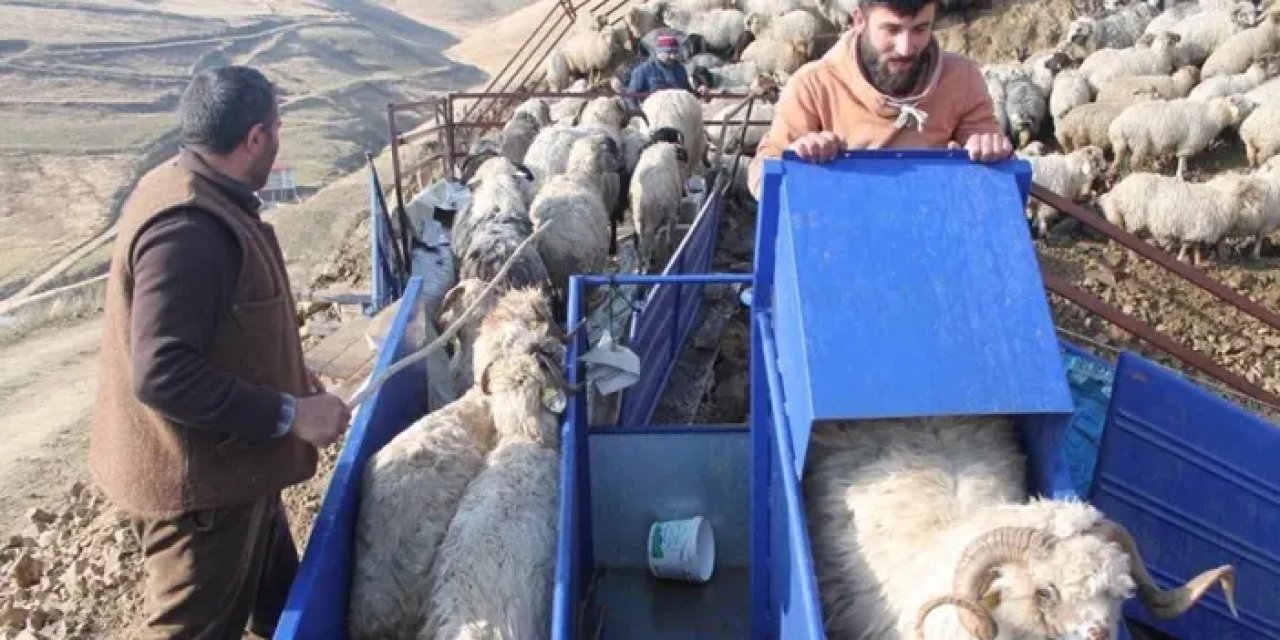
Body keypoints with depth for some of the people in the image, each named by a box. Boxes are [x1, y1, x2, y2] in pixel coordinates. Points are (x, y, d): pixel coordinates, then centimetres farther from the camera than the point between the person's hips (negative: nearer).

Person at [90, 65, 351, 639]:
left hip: (226, 462, 10)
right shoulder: (189, 227, -28)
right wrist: (288, 413, -27)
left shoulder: (192, 194, 6)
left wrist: (285, 376, 15)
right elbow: (162, 374, -33)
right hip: (197, 479, -10)